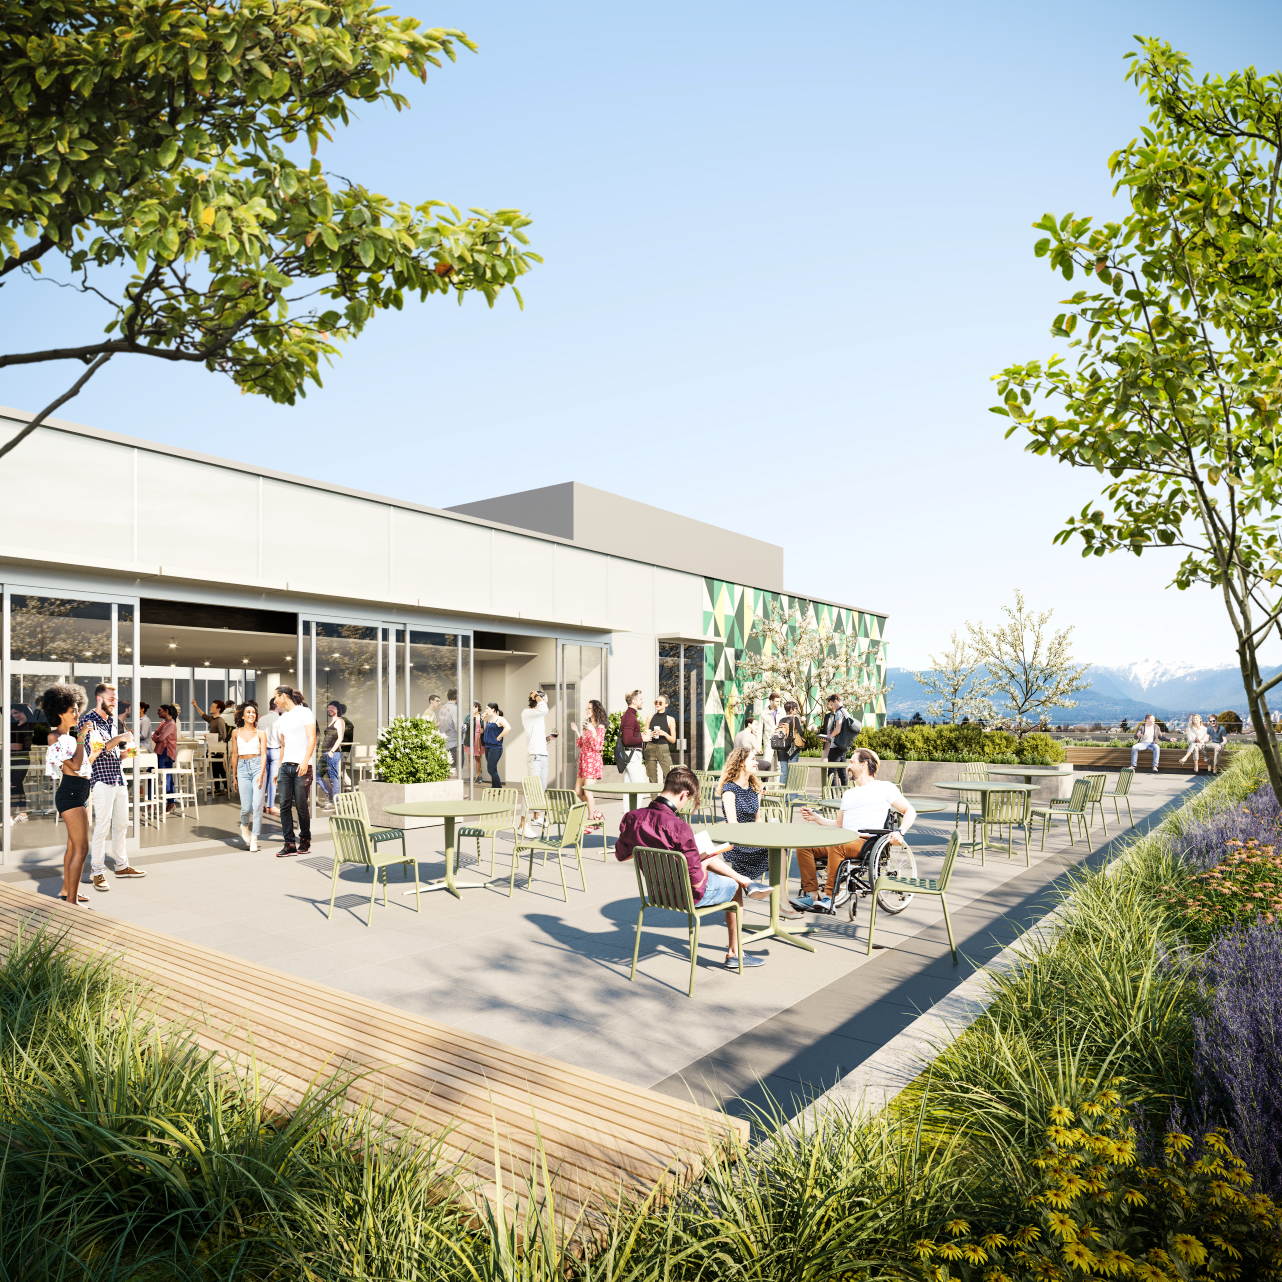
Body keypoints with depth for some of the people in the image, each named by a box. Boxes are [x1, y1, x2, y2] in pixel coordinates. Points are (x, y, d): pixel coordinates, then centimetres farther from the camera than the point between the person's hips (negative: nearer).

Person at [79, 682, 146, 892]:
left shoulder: (111, 720, 18)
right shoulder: (88, 721, -8)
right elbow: (95, 750, -18)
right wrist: (120, 738, -17)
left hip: (119, 780, 8)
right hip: (102, 780, -8)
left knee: (121, 825, 13)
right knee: (102, 827, -7)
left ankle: (121, 865, 22)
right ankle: (97, 872, 1)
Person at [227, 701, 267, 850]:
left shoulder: (261, 733, 3)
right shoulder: (236, 733, 9)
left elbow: (264, 754, -3)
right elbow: (234, 755, 14)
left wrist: (261, 774, -15)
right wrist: (233, 775, 13)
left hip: (258, 766, -1)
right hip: (242, 768, 1)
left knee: (257, 804, -9)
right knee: (246, 807, -1)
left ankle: (254, 838, 0)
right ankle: (244, 826, 32)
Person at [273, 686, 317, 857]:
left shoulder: (304, 712, -2)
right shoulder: (281, 720, 20)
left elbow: (312, 738, -11)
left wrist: (305, 760, -22)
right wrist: (278, 769, 21)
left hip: (302, 766, -6)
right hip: (285, 766, 6)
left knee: (301, 806, -2)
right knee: (284, 805, -2)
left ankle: (305, 840, 14)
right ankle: (289, 844, 1)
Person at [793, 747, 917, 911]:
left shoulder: (884, 788, 9)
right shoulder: (849, 794, 30)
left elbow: (910, 811, 3)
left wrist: (900, 833, -14)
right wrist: (816, 818, 17)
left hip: (867, 843, -7)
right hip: (845, 841, 7)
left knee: (836, 845, -38)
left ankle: (829, 896, -32)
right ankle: (811, 894, -17)